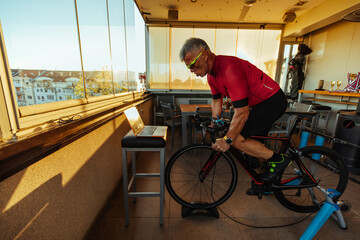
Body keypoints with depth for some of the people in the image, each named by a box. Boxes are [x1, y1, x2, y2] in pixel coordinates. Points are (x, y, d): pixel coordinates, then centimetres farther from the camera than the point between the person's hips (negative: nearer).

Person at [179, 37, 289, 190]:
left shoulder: (229, 68, -31)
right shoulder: (212, 74, 0)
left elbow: (242, 113, -31)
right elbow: (216, 100, 14)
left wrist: (227, 140, -23)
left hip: (273, 101, -9)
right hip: (259, 102, 9)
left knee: (237, 139, -18)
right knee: (255, 143, 15)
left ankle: (278, 160, 3)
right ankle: (268, 181, 35)